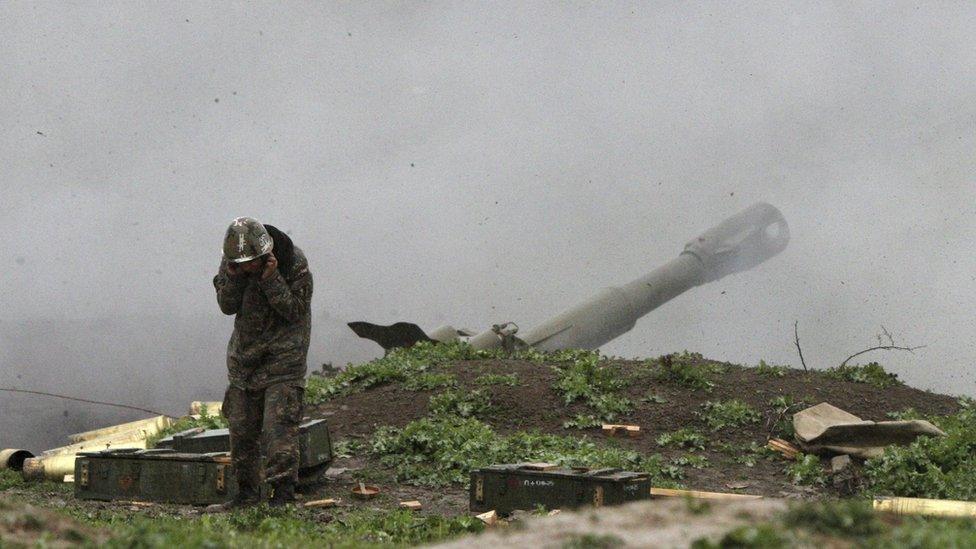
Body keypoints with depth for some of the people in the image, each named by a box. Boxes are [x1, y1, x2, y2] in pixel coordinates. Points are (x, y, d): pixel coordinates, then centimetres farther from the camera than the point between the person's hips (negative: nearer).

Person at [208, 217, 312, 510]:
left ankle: (283, 492, -11)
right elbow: (226, 306, -5)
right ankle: (248, 491, 18)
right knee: (241, 425, 8)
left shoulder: (294, 262, -17)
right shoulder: (232, 261, -4)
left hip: (284, 353, -5)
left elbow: (294, 310, -17)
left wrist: (271, 278, -26)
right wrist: (234, 276, -20)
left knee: (278, 423, -14)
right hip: (244, 351, 5)